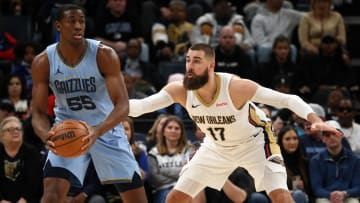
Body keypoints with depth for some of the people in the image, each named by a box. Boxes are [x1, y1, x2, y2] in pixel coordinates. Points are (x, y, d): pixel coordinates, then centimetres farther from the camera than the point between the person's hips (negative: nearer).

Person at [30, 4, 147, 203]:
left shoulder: (104, 55, -20)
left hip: (107, 129, 0)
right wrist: (47, 136, -35)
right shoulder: (43, 62, -14)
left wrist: (97, 131, -43)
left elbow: (122, 106, -24)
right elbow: (39, 112, -11)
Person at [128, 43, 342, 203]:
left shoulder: (236, 87, -33)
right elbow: (141, 105, -30)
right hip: (217, 146, 4)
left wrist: (315, 120, -46)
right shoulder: (180, 91, -23)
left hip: (254, 142, -4)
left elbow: (288, 100, -32)